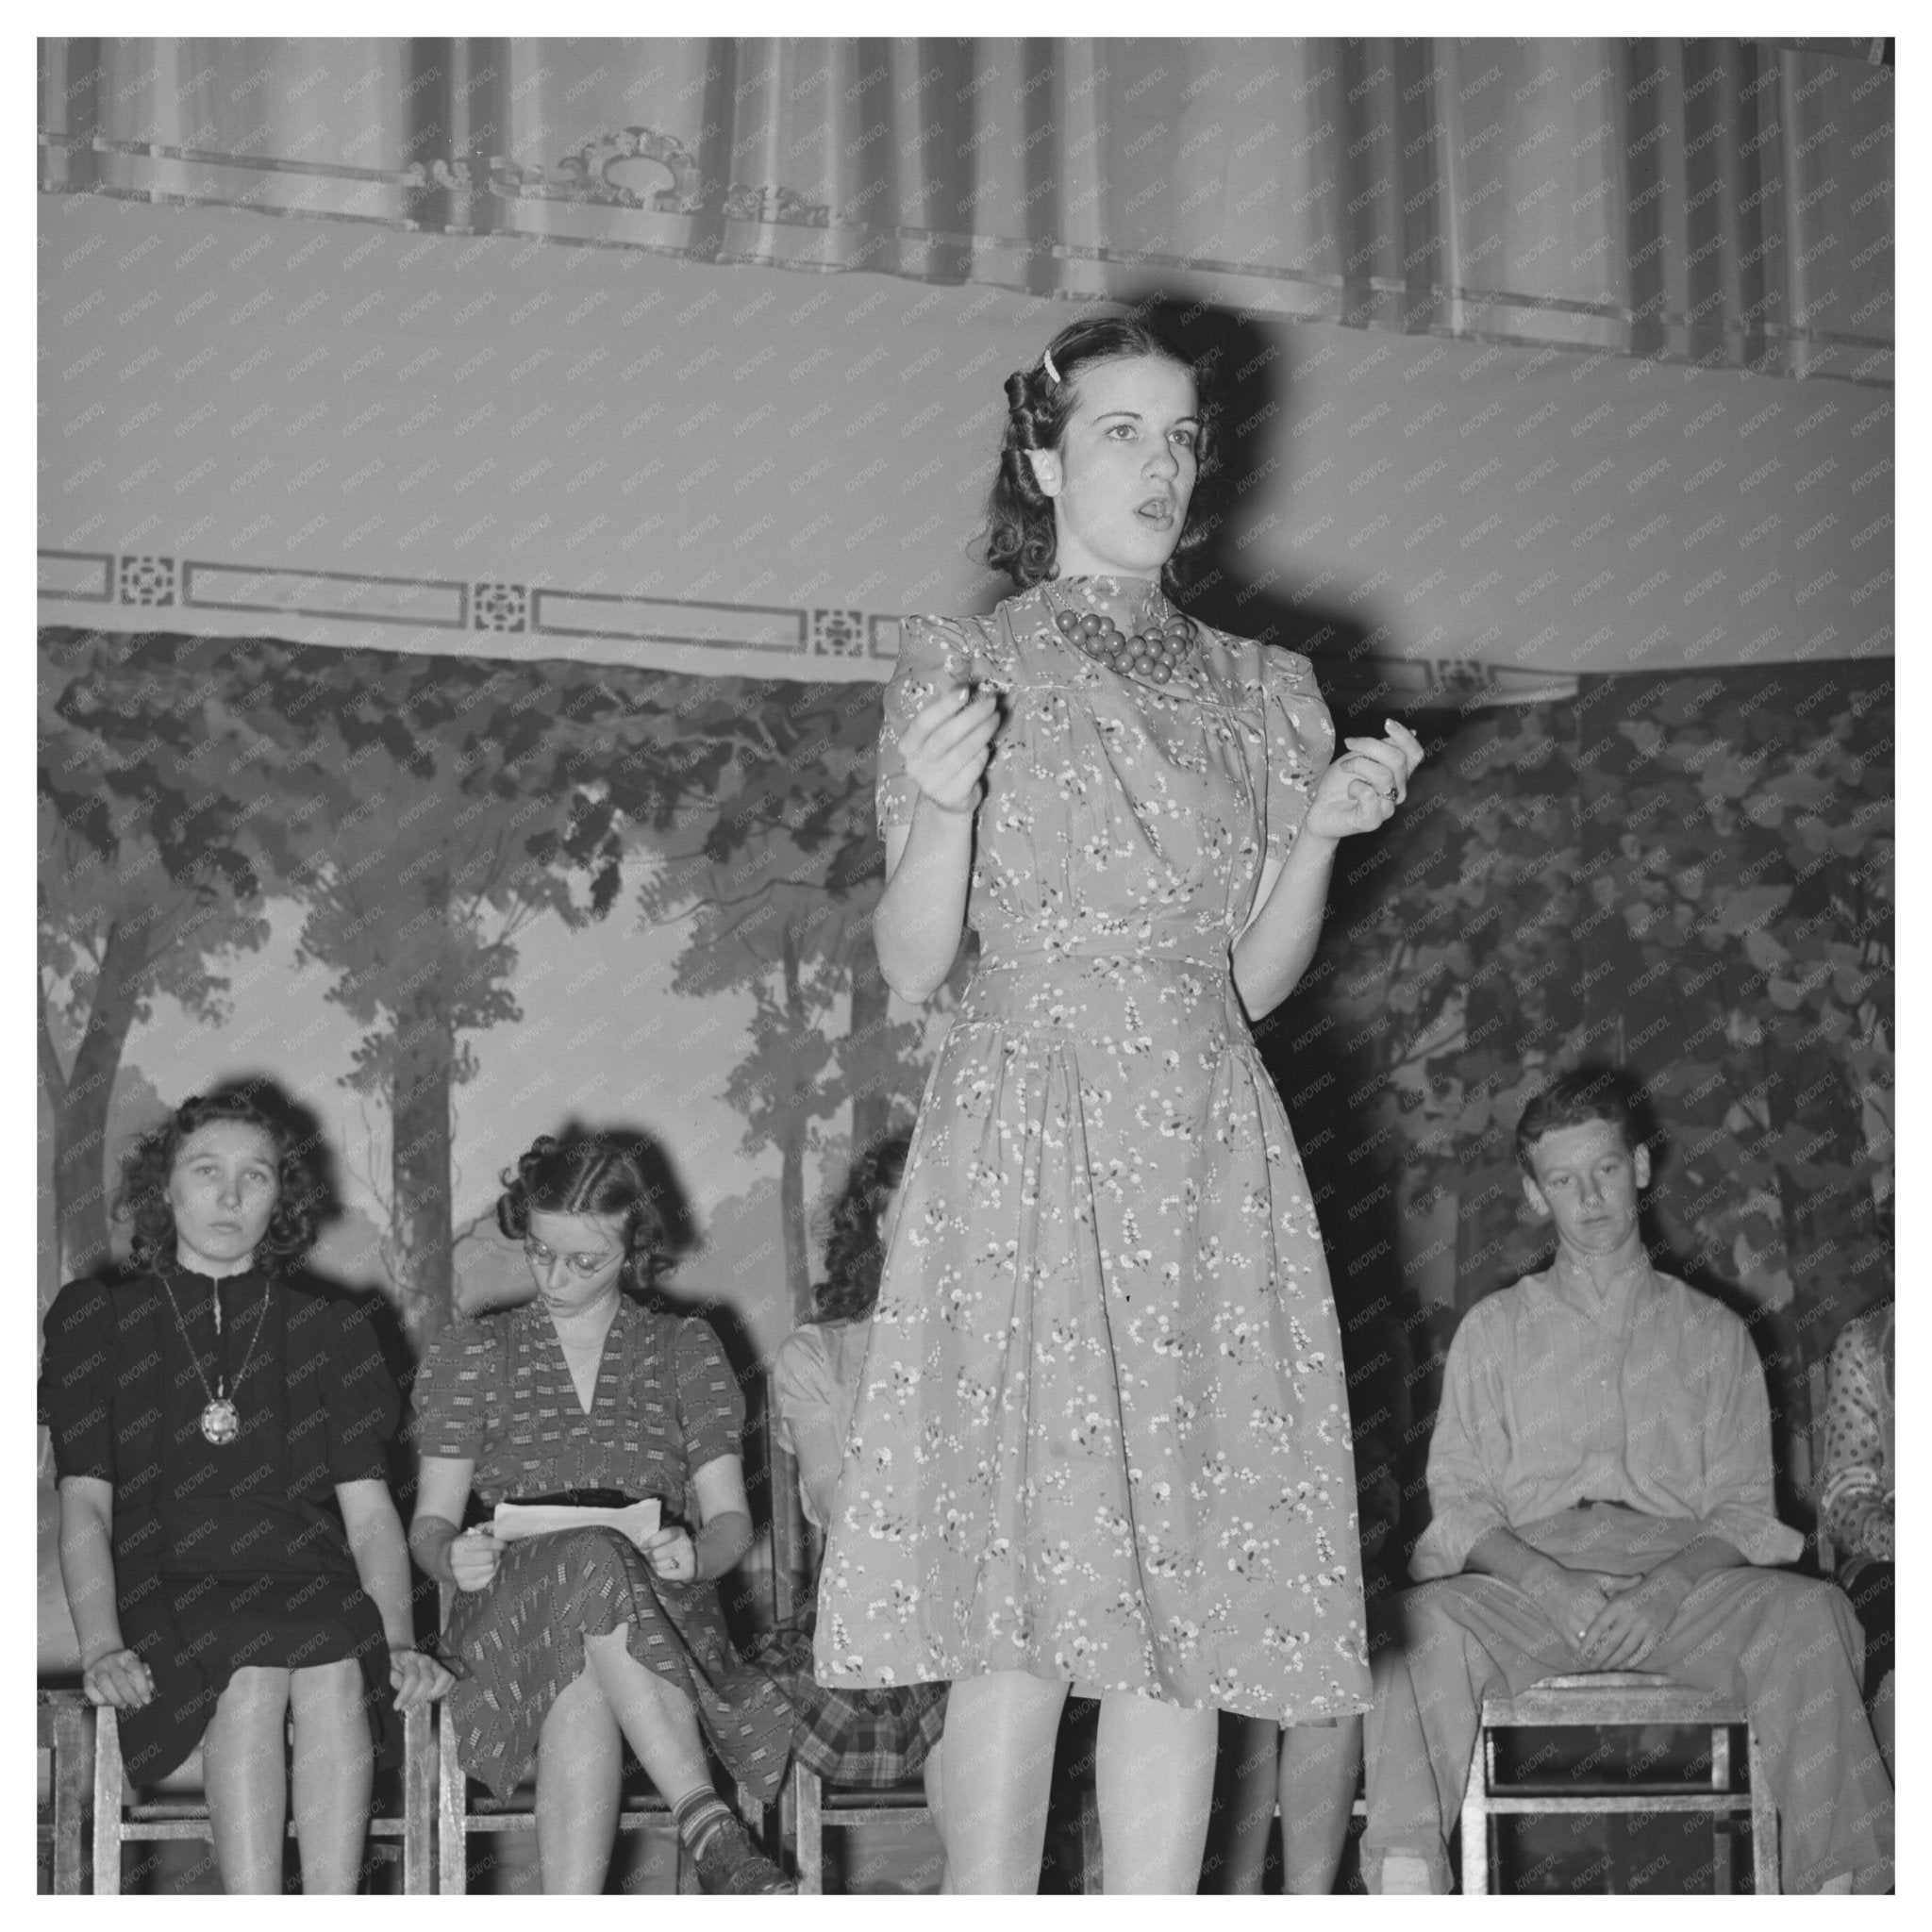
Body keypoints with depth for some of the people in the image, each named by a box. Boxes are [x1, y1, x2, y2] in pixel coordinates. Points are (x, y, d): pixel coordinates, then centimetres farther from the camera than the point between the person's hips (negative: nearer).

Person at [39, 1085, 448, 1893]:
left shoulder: (329, 1327, 19)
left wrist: (399, 1642, -10)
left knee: (335, 1667, -34)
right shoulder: (97, 1318, 15)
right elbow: (84, 1503, 4)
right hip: (164, 1598, -1)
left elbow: (370, 1509, 9)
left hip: (314, 1600, 1)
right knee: (254, 1671, -34)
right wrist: (102, 1646, -14)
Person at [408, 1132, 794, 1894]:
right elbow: (430, 1523, 10)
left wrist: (694, 1553, -16)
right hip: (510, 1623, -1)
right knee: (587, 1564, -38)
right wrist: (453, 1557, -15)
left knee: (583, 1687, -38)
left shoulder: (685, 1351, 16)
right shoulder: (469, 1356, 16)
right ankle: (709, 1827, -47)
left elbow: (731, 1519, 9)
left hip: (663, 1623, 1)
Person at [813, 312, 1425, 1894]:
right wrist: (944, 803, -16)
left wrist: (1325, 829, 0)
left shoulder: (1260, 691, 16)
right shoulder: (964, 667, 6)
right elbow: (911, 967, 1)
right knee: (1021, 1611, -9)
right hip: (1026, 1148, -4)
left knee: (1193, 1607, -1)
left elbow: (1255, 981, 15)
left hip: (1209, 1164, 4)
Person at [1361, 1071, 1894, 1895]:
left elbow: (1742, 1504, 10)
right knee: (1425, 1624, -35)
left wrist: (1666, 1591, -12)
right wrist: (1549, 1584, -11)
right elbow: (1457, 1500, 10)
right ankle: (1406, 1885, -41)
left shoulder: (1713, 1332, 20)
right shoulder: (1494, 1329, 20)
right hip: (1530, 1575, 0)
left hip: (1678, 1574, 0)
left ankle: (1833, 1885, -35)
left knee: (1810, 1614, -32)